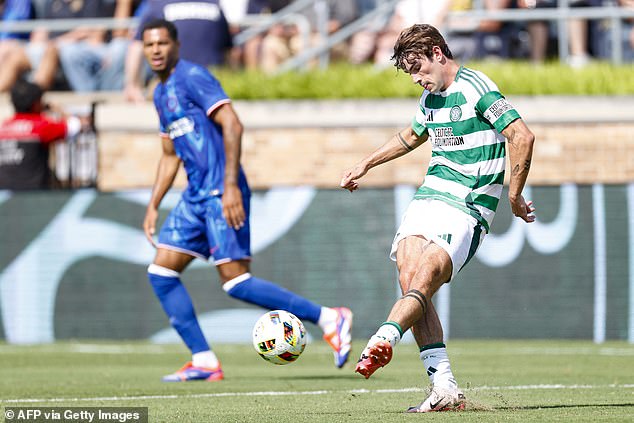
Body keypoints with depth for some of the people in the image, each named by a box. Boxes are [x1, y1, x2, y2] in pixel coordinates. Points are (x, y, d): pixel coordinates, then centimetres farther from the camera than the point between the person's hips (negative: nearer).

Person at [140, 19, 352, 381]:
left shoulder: (192, 77, -9)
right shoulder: (161, 93, 19)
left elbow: (232, 125, -18)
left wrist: (231, 185, -24)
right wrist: (154, 206, 22)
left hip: (221, 193, -9)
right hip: (196, 196, 9)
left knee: (235, 281, -15)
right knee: (161, 273, 3)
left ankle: (329, 319, -9)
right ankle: (204, 362, 4)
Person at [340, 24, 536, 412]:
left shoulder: (476, 89, -10)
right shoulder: (430, 97, 17)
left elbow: (523, 136, -17)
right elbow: (413, 136, 39)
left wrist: (514, 195, -14)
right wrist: (366, 165, 44)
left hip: (468, 209, -7)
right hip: (429, 200, 7)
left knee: (423, 279, -26)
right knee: (410, 278, -12)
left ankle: (383, 340, -49)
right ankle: (445, 389, -15)